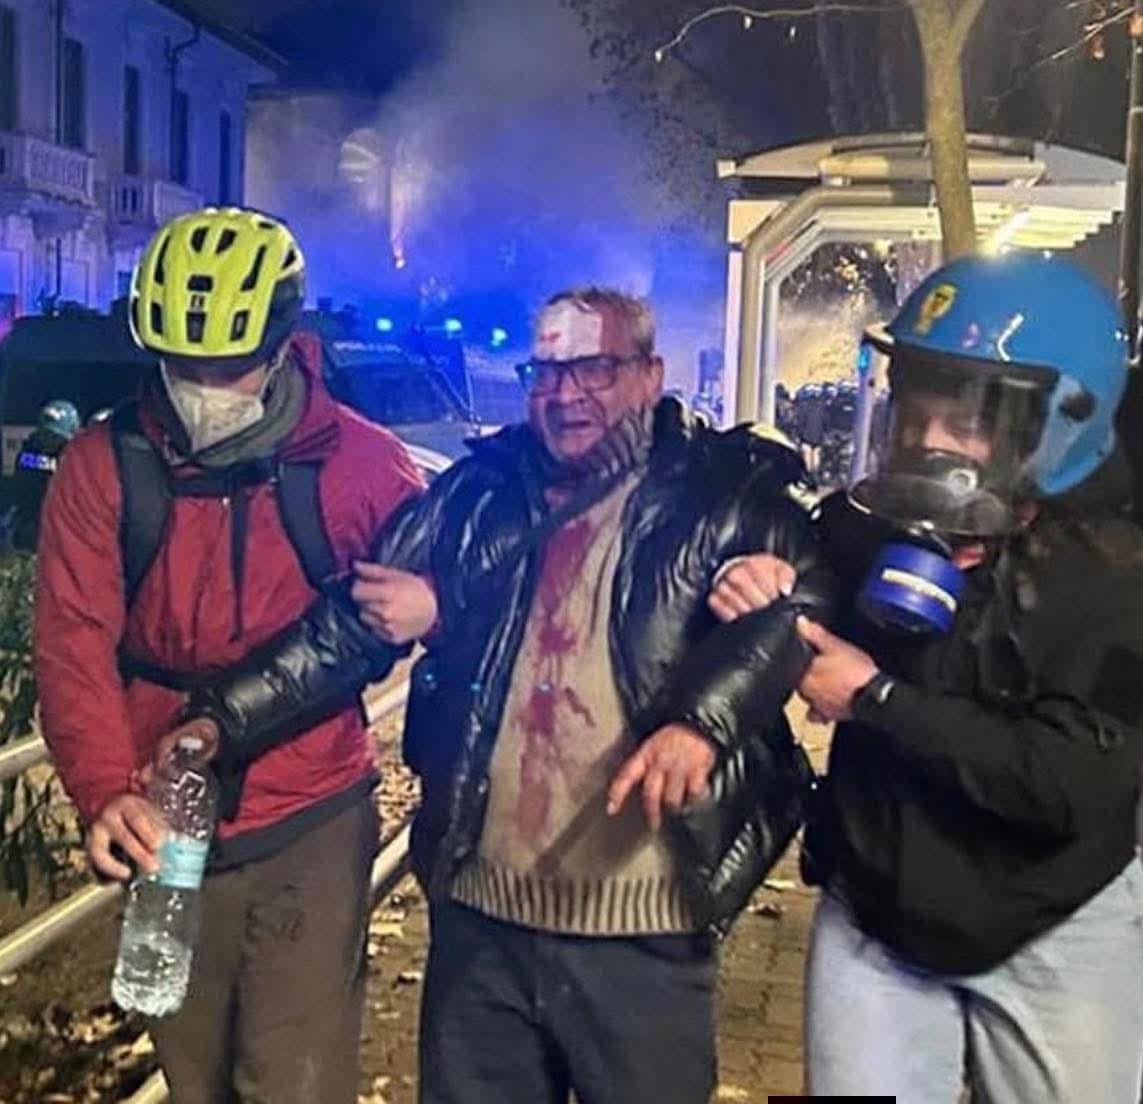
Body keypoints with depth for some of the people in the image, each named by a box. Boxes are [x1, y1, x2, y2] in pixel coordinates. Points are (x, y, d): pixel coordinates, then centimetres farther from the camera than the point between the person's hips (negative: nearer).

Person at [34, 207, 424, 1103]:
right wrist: (105, 790, -24)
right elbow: (74, 644, -11)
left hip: (310, 826, -2)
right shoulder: (104, 465, -5)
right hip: (164, 833, 3)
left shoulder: (362, 463, -8)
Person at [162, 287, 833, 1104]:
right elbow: (345, 625, 4)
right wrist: (217, 719, -8)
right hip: (479, 911, 4)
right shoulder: (477, 493, 6)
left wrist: (700, 722, -37)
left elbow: (798, 607, -19)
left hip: (641, 926, -3)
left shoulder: (726, 492, -3)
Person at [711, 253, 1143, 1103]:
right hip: (869, 912, 3)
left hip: (1053, 936, -2)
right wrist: (752, 598, -17)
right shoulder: (860, 525, -9)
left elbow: (1073, 784, -28)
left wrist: (876, 699, -24)